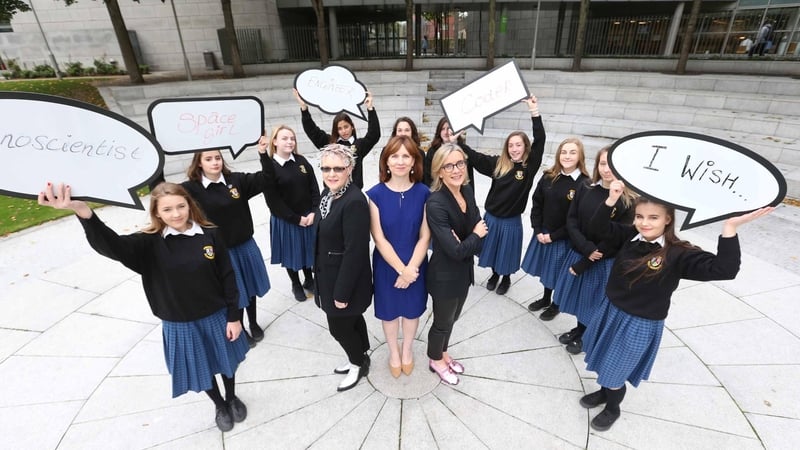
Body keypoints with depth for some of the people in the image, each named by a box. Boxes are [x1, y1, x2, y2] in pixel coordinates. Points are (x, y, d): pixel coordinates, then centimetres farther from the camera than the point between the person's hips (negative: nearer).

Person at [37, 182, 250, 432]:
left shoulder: (210, 235, -14)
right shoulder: (150, 243, -14)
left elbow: (227, 278, -9)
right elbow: (112, 246, -35)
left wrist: (233, 317, -7)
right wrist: (82, 210, -53)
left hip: (216, 317, 0)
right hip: (180, 326, 0)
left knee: (226, 360, 22)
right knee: (200, 370, 21)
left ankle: (232, 398, 53)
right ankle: (220, 406, 51)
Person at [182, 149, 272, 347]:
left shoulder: (236, 180, -5)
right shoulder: (192, 189, -10)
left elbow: (265, 178, -12)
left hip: (246, 246, 3)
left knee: (250, 286, 20)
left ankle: (254, 323, 44)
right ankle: (240, 330, 38)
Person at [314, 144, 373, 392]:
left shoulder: (354, 201, -27)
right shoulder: (328, 193, 1)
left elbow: (355, 251, -26)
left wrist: (342, 292, -21)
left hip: (345, 278, -8)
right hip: (330, 274, 8)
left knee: (339, 326, 10)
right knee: (352, 320, 24)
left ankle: (359, 364, 37)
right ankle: (359, 358, 46)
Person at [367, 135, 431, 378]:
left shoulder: (423, 193, -11)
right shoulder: (376, 194, -14)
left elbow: (424, 237, -10)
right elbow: (379, 238, -14)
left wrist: (411, 268, -17)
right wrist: (401, 269, -17)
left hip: (415, 265, 1)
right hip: (386, 264, -1)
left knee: (412, 310, 20)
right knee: (389, 310, 18)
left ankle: (407, 349, 48)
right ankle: (393, 351, 46)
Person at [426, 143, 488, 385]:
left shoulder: (467, 191, -6)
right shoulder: (435, 204, -29)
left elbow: (481, 228, -3)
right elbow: (455, 251, -30)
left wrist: (465, 242, -23)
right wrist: (475, 235, -13)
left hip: (464, 270, 7)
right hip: (445, 275, -7)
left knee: (452, 318, 27)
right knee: (443, 322, 17)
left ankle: (443, 353, 53)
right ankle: (436, 361, 45)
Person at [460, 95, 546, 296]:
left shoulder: (530, 166, -11)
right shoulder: (498, 164, -4)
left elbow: (540, 141, -21)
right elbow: (474, 157, -2)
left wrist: (534, 112, -27)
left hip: (511, 220, -2)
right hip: (491, 217, 2)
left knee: (506, 252, 16)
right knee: (492, 248, 20)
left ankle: (506, 278, 42)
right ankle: (495, 274, 46)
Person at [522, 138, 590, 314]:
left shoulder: (584, 184, -16)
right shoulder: (548, 176, -2)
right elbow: (536, 203, 2)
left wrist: (554, 236, -13)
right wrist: (538, 230, -6)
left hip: (564, 238, -4)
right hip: (542, 233, 4)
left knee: (556, 272, 12)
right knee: (545, 269, 19)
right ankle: (545, 298, 43)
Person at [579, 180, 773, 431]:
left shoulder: (678, 254, -21)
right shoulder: (629, 237, -8)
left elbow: (724, 269, -31)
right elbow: (599, 225, -9)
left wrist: (730, 228, -39)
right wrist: (612, 200, -25)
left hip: (639, 325, -4)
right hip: (610, 311, 5)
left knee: (614, 371, 16)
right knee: (604, 365, 25)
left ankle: (613, 408, 45)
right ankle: (605, 391, 54)